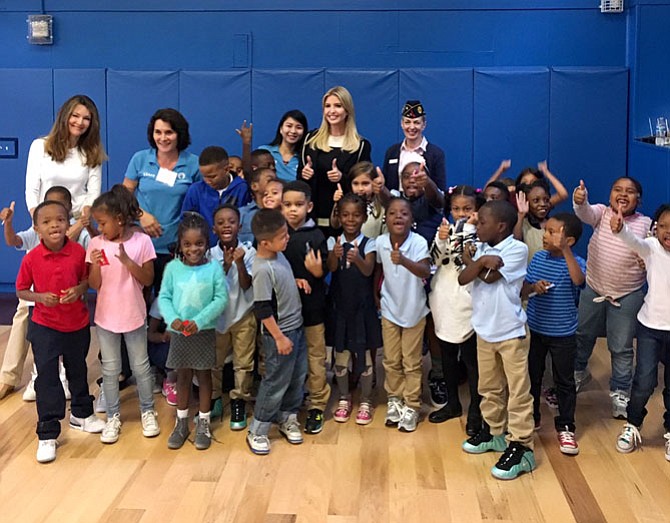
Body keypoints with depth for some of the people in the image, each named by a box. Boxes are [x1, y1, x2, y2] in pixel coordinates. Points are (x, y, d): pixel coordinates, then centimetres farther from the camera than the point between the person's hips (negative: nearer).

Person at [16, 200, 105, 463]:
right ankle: (47, 434, 8)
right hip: (44, 327, -2)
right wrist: (40, 297, -22)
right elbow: (21, 290, -4)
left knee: (78, 371, 21)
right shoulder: (31, 258, -14)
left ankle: (81, 414, 44)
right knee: (47, 379, -1)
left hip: (78, 324, 2)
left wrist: (79, 289, -19)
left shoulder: (79, 252, -12)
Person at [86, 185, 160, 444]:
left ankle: (148, 412, 28)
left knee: (141, 366, 11)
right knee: (110, 370, 12)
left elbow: (148, 279, -11)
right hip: (105, 317, 2)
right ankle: (113, 417, 24)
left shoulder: (141, 241, -11)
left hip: (134, 316, -2)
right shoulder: (96, 243, -5)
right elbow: (94, 285, -5)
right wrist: (95, 265, -24)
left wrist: (127, 261, -24)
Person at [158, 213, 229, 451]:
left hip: (204, 331, -1)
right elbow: (164, 297, -2)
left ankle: (203, 424, 22)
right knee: (183, 376, 13)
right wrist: (172, 319, -19)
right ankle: (181, 422, 27)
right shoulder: (173, 268, -4)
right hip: (179, 332, 1)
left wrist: (199, 321, -19)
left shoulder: (214, 267, -8)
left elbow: (221, 299, -11)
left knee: (204, 376, 9)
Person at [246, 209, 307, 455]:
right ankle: (257, 431, 15)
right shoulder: (263, 269, -26)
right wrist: (279, 338, -18)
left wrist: (295, 281, 1)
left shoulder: (279, 254, 0)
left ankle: (287, 417, 35)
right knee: (276, 382, 2)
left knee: (298, 376, 18)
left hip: (296, 326, 9)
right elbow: (262, 310, -23)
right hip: (280, 333, -9)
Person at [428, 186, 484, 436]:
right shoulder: (446, 229, 7)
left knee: (471, 358, 2)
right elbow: (434, 259, 2)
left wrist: (469, 227, -20)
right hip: (444, 302, 6)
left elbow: (469, 259, -23)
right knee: (447, 355, 17)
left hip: (466, 303, -6)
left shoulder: (479, 233, -10)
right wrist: (440, 239, -14)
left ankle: (475, 410, 13)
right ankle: (452, 403, 32)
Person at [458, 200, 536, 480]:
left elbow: (489, 277, -22)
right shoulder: (482, 249, 5)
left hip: (511, 331, -7)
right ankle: (493, 431, 35)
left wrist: (471, 260, -9)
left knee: (518, 391, -1)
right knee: (489, 387, 19)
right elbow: (463, 279, -6)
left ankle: (521, 446, 3)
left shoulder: (517, 249, -15)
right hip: (484, 329, 7)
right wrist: (480, 261, -20)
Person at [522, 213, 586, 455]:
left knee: (564, 382, 7)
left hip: (562, 334, -4)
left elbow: (578, 280, -37)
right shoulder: (538, 257, -1)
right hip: (534, 330, 4)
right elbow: (523, 290, 4)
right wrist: (533, 287, -19)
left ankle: (565, 427, 21)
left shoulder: (576, 262, -13)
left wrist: (565, 250, -42)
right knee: (531, 376, 16)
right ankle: (531, 418, 35)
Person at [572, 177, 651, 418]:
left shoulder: (645, 224, -6)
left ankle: (620, 392, 23)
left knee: (621, 348, 6)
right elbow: (585, 213, -28)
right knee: (582, 335, 19)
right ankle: (579, 373, 45)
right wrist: (580, 201, -52)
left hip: (627, 295, -2)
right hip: (592, 289, 2)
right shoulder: (601, 213, -6)